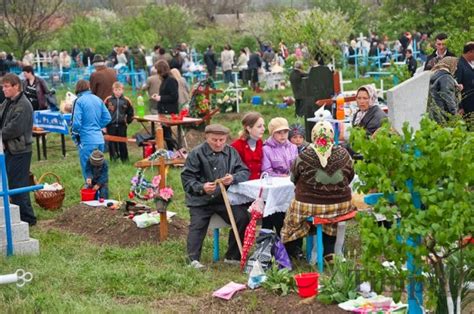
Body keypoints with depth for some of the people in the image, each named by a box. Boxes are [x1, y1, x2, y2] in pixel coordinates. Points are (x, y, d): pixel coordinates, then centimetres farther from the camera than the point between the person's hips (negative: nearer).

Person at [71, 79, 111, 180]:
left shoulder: (79, 101, -10)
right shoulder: (98, 99, 8)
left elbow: (76, 123, -15)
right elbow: (107, 118, 11)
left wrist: (74, 134, 3)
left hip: (87, 141, -6)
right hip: (100, 139, 6)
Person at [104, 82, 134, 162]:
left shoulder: (126, 100, 0)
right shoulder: (108, 100, -4)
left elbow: (130, 113, 11)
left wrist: (127, 121, 3)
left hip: (122, 125, 1)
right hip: (111, 125, -1)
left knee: (122, 143, 5)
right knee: (112, 143, 3)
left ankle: (125, 159, 14)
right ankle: (113, 158, 13)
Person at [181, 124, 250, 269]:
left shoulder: (231, 152, 7)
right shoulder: (196, 153, -5)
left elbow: (245, 172, 2)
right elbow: (187, 178, -9)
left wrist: (233, 178, -22)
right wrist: (201, 187, -29)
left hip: (225, 198, 2)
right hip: (200, 199, -2)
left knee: (243, 218, -15)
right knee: (197, 225, -19)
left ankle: (233, 256, -2)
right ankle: (193, 259, -15)